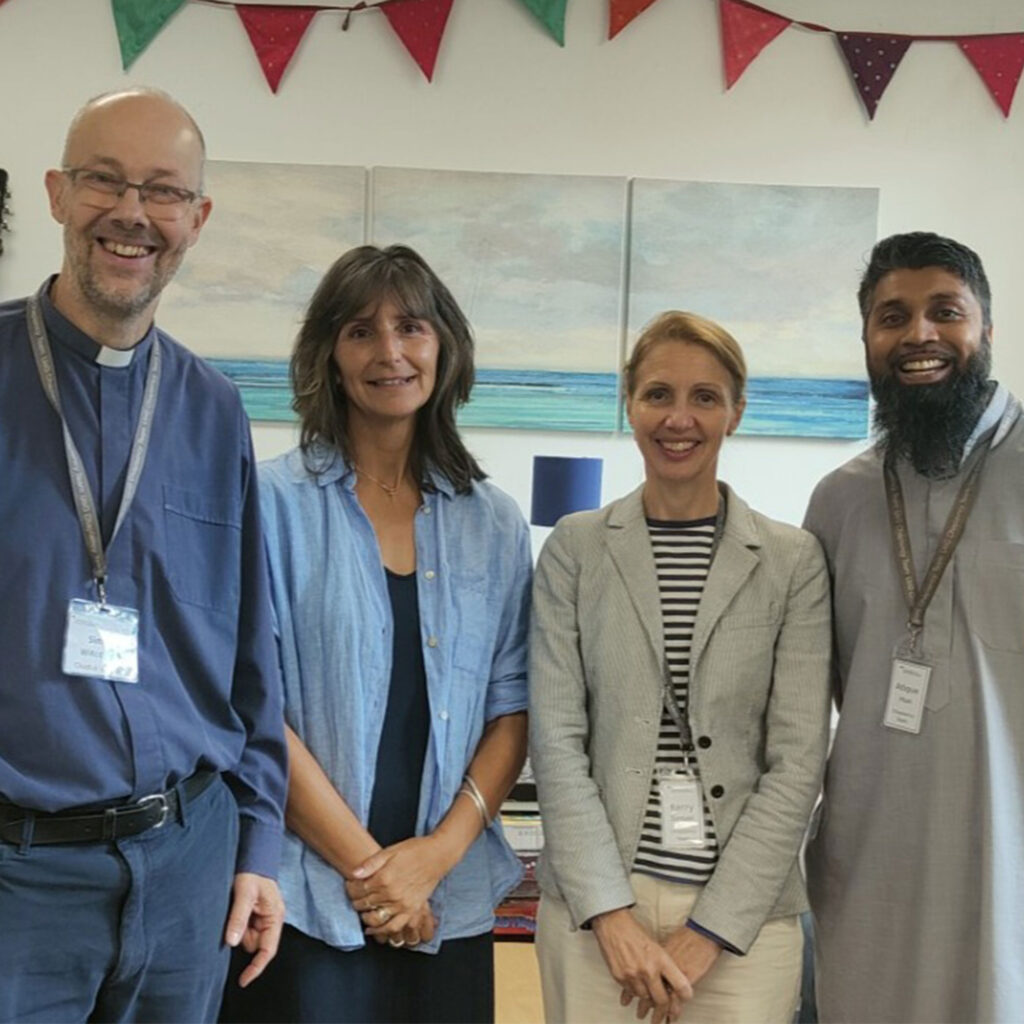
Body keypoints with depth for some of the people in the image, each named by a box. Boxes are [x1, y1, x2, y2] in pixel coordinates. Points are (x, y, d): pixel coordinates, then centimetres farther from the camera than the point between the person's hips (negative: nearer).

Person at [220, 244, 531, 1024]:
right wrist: (365, 864, -9)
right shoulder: (276, 501, -5)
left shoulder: (494, 522, 5)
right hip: (306, 901, -3)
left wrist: (438, 852, -8)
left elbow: (513, 706, 4)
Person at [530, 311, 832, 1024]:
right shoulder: (575, 549, 2)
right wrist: (612, 914, -11)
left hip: (745, 912, 0)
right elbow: (557, 737, -3)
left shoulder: (793, 561, 1)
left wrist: (708, 932, -9)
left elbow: (798, 758, -3)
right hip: (594, 909, 0)